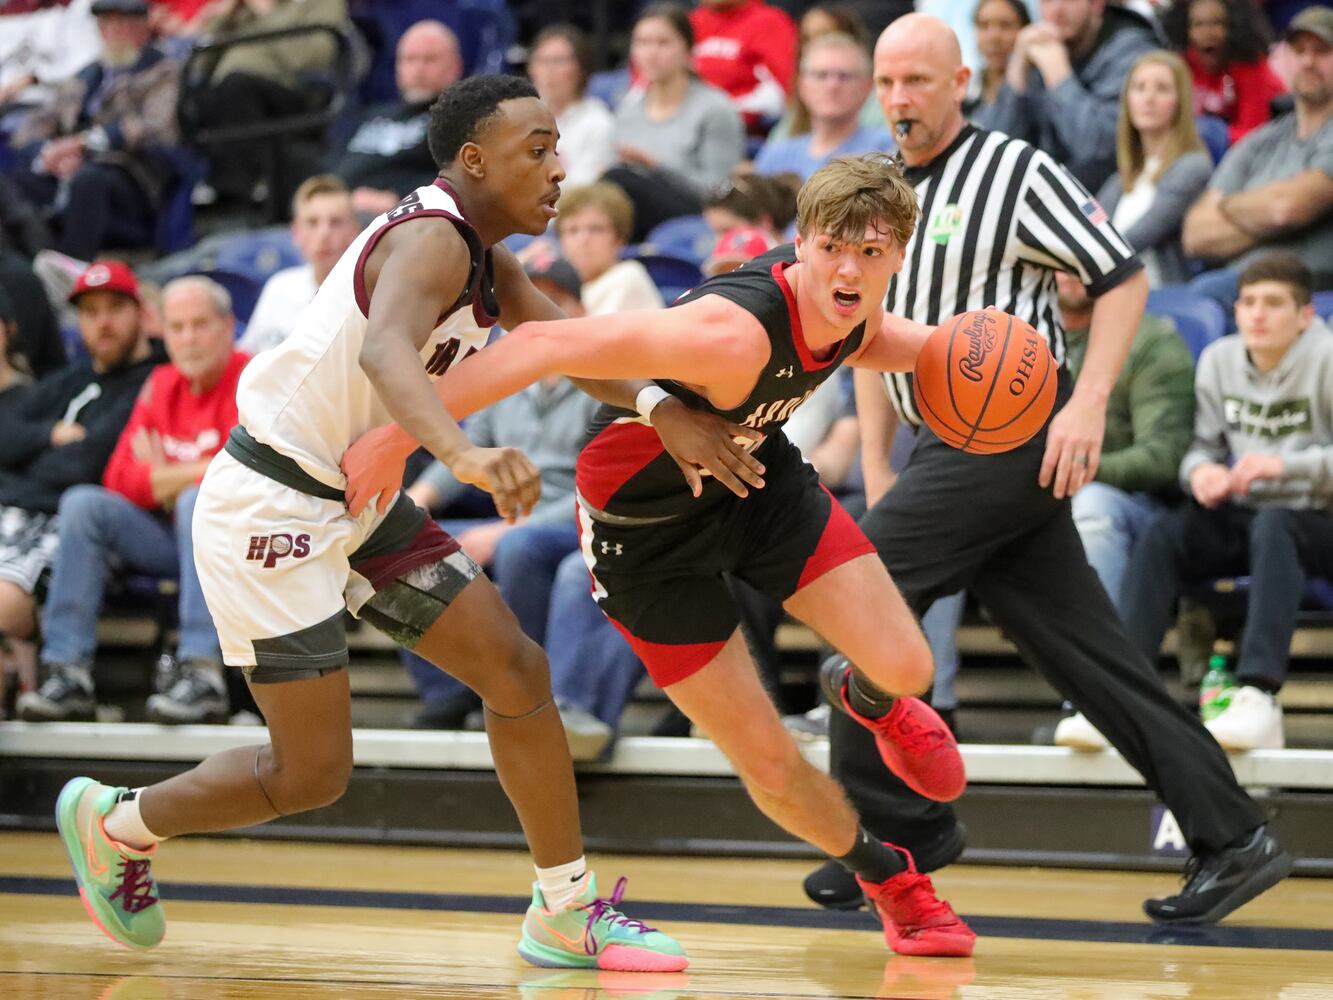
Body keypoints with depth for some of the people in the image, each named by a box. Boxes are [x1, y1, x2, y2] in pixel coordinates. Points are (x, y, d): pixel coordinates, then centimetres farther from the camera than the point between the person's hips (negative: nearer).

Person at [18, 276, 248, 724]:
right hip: (169, 537, 6)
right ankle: (68, 673, -20)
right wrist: (193, 472, -10)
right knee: (82, 504, -12)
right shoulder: (162, 385, 11)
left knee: (198, 501, -35)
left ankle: (204, 674, -41)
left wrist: (167, 476, -5)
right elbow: (120, 478, 5)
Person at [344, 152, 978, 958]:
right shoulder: (730, 332, -40)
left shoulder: (847, 306, -15)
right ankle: (885, 877, 29)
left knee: (905, 669, -8)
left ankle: (877, 707, 33)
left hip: (757, 476, 6)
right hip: (644, 522, -6)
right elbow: (544, 346, -41)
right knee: (769, 763, -3)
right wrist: (398, 438, -41)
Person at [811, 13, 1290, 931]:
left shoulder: (1016, 173, -7)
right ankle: (1232, 839, 4)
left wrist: (1088, 405, -18)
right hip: (950, 443, 8)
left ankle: (900, 826, 2)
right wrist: (876, 476, 16)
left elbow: (1124, 278, -8)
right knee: (1088, 655, 4)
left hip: (1015, 433, -8)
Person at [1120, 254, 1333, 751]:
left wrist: (1286, 465, -28)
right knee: (1163, 535, -23)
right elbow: (1203, 444, 11)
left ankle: (1258, 699, -51)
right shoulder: (1219, 360, 8)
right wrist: (1201, 470, -13)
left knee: (1274, 527, -38)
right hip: (1239, 518, 5)